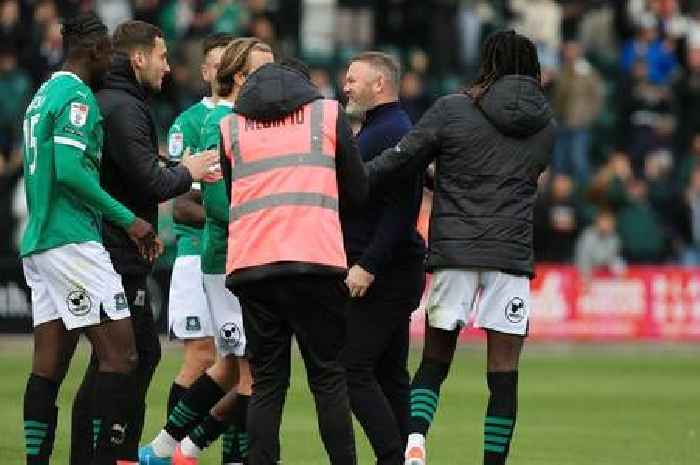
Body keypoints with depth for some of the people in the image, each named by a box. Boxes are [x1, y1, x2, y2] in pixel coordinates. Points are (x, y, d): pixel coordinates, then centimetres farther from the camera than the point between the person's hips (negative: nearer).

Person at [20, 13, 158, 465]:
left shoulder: (43, 96, 19)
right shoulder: (77, 96, -10)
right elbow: (69, 170, -20)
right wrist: (127, 219, -16)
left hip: (38, 242, 10)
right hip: (72, 241, -10)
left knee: (49, 364, 7)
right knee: (120, 355, -9)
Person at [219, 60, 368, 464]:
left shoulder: (230, 127, 16)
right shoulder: (329, 114, 11)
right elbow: (358, 193, 12)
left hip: (250, 264, 2)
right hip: (317, 261, -2)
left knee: (267, 383, 6)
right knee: (329, 378, 4)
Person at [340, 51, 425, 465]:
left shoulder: (393, 132, -13)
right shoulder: (376, 131, 20)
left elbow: (399, 209, -21)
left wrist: (368, 267, -24)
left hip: (383, 275, -11)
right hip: (392, 274, 11)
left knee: (353, 369, -12)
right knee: (389, 374, 10)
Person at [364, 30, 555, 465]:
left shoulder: (452, 109, -1)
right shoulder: (544, 125, 9)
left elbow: (400, 160, -3)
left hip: (453, 251, -1)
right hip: (511, 256, 1)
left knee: (434, 361, 8)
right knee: (504, 373, 3)